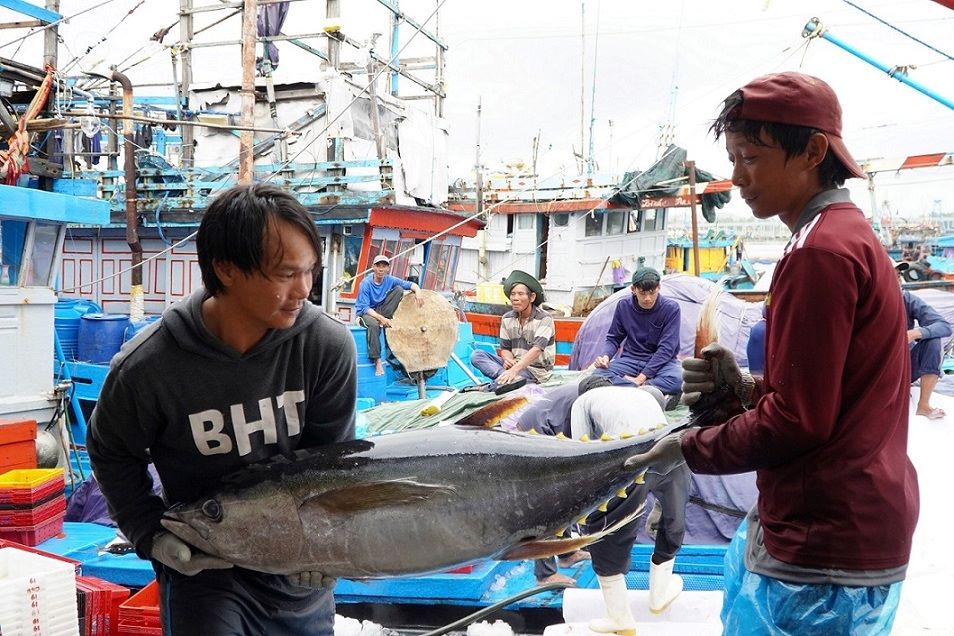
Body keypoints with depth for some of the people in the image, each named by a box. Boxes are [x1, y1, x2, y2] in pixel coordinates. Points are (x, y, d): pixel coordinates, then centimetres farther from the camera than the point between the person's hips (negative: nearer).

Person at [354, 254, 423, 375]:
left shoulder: (390, 280, -5)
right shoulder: (365, 284, -18)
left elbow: (411, 284, -9)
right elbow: (365, 308, -23)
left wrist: (417, 291, -34)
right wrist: (381, 318, -38)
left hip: (381, 310, 4)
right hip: (365, 313, -4)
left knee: (399, 289, -13)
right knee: (374, 324, -41)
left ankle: (387, 320, -17)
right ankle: (377, 360, -33)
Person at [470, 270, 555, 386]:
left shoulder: (544, 319, -12)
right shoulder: (507, 319, 7)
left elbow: (536, 350, -25)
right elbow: (505, 348, 9)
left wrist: (514, 370, -38)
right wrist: (508, 359, -18)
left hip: (537, 370, -8)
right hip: (515, 364, 8)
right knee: (476, 355, -14)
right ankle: (504, 375, -28)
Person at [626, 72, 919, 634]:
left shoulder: (821, 251, -19)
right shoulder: (851, 234, 12)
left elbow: (799, 419, -20)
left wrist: (689, 449, -8)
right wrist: (746, 389, 0)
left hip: (821, 549, -10)